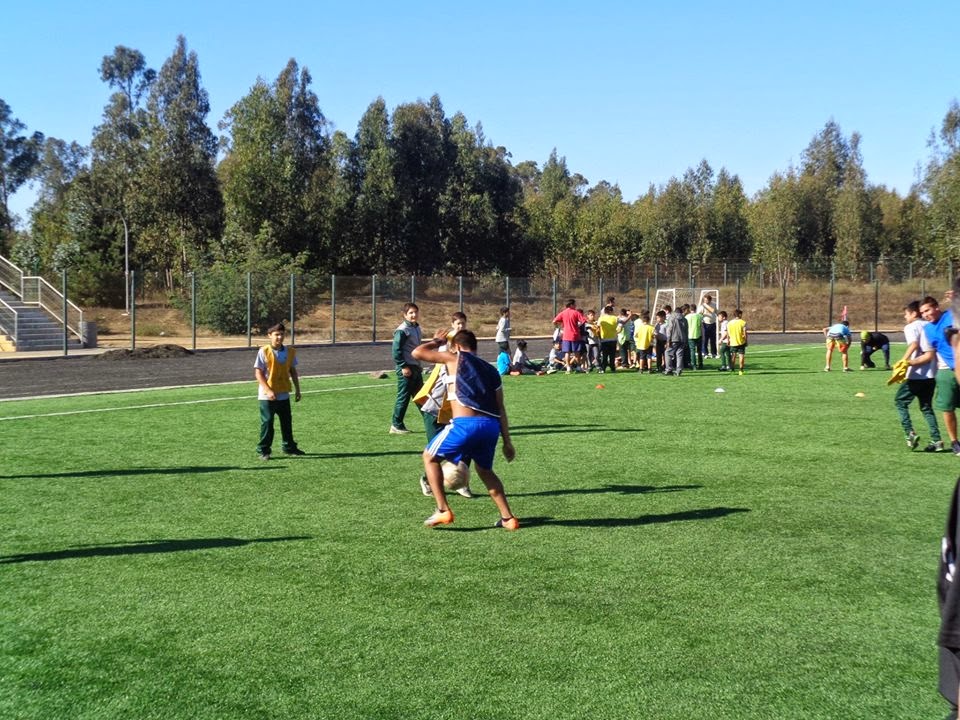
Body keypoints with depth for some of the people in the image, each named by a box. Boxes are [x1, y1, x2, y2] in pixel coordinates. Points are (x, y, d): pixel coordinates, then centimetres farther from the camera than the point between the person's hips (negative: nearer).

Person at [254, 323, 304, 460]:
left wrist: (297, 390, 11)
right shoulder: (264, 351, -12)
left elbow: (293, 371, 13)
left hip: (284, 394, 5)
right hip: (267, 396, -5)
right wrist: (268, 390, -22)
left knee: (287, 421, 14)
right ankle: (263, 450, 10)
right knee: (267, 423, 0)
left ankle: (289, 447, 28)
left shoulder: (290, 352, 2)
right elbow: (258, 373, -14)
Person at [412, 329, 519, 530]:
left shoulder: (455, 358, 11)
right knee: (484, 469, 30)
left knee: (430, 457, 17)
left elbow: (417, 353, 12)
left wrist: (436, 342, 31)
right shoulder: (491, 370, 24)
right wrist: (507, 441, 23)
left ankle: (443, 511, 8)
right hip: (492, 425, 6)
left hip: (466, 423, -6)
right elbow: (500, 408, 21)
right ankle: (508, 518, 24)